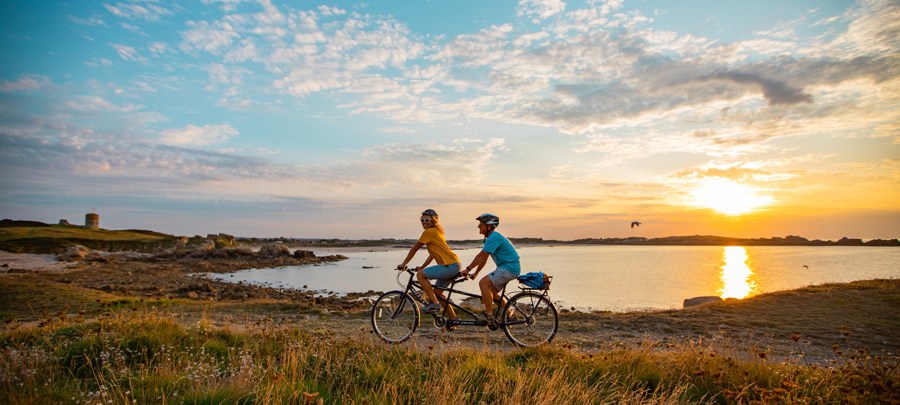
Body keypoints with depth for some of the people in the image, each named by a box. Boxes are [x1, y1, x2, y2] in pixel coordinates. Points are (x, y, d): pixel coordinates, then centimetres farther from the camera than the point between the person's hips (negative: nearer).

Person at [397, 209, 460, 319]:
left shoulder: (429, 232, -7)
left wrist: (403, 264, 6)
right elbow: (433, 254, 25)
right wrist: (421, 267, 23)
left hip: (449, 265, -10)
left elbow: (414, 249, -2)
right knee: (437, 291, 17)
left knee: (420, 275, -11)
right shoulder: (437, 231, 22)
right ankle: (453, 319, 20)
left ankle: (434, 303, -10)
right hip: (454, 265, 10)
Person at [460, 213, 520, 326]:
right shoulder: (492, 237, 16)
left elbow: (481, 256, -20)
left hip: (509, 268, -11)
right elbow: (483, 258, 18)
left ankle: (489, 316, -15)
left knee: (483, 283, -18)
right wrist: (475, 273, 17)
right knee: (492, 292, 14)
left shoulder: (494, 237, -17)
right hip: (506, 267, 11)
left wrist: (467, 269, -14)